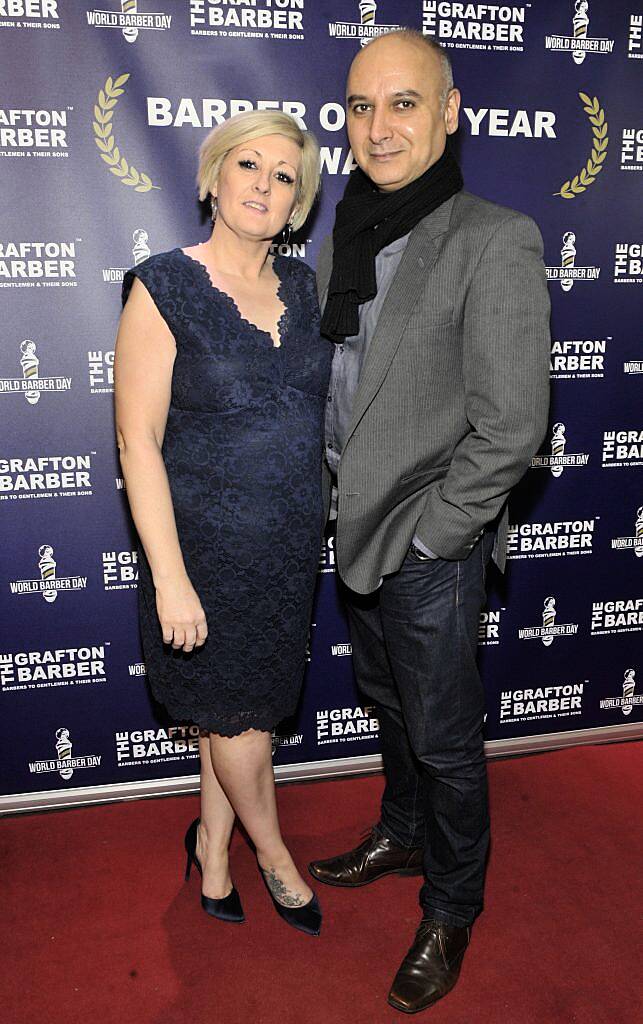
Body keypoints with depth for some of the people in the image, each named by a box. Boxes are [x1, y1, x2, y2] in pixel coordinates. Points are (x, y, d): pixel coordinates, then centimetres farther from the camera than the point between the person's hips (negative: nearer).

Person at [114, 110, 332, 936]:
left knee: (249, 703, 18)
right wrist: (170, 577, -19)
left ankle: (213, 840, 42)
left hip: (292, 540, 5)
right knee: (238, 710, 11)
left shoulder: (302, 285, 4)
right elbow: (138, 439, -15)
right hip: (210, 540, -5)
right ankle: (271, 853, 38)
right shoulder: (164, 287, -12)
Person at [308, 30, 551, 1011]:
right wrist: (342, 505, 9)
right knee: (389, 700, 24)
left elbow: (511, 429, -20)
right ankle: (403, 836, 49)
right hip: (357, 529, 7)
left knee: (444, 736, 10)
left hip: (432, 549, -7)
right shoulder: (342, 241, 5)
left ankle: (452, 909, 34)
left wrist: (424, 538, -15)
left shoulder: (497, 241, -17)